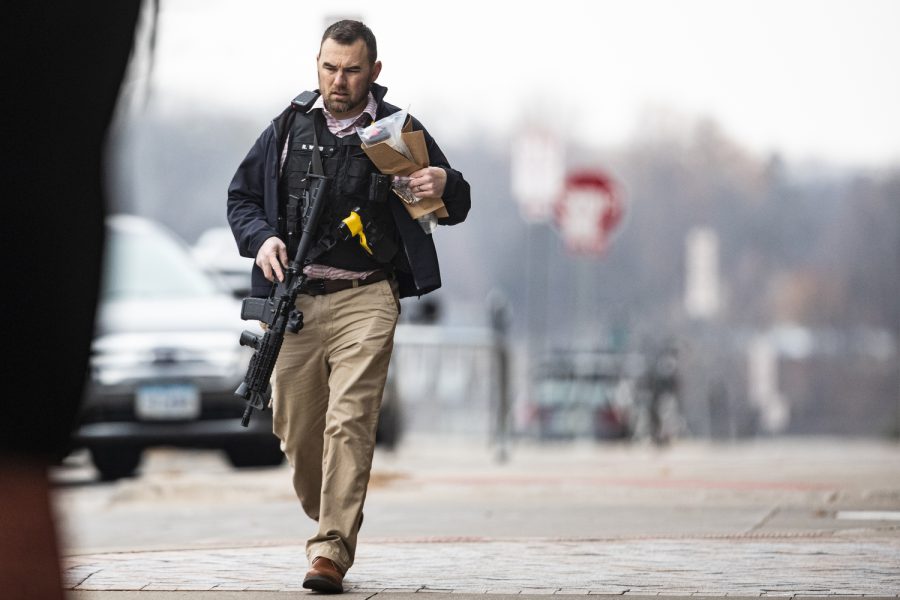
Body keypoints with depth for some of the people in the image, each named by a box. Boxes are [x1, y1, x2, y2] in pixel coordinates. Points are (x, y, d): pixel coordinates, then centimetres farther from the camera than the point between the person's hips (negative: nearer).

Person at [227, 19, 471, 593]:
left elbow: (457, 207, 4)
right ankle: (327, 519, 31)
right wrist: (261, 239, -2)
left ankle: (332, 550, -20)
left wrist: (445, 187, -20)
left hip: (364, 298, -3)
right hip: (296, 299, 3)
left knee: (350, 421, -17)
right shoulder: (290, 127, 11)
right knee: (295, 429, 7)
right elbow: (243, 196, 19)